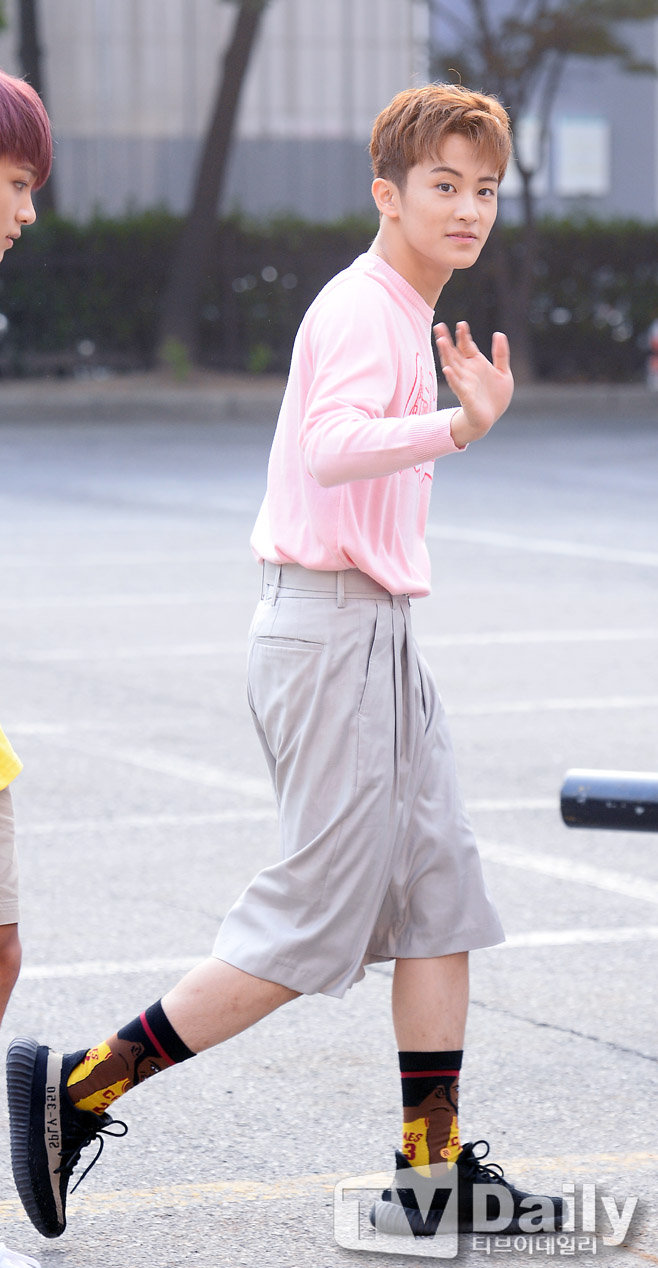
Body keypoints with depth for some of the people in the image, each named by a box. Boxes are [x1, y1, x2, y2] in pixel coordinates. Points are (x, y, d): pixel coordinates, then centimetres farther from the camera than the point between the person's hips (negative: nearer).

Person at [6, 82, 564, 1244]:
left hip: (375, 634, 10)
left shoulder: (402, 316, 17)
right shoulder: (361, 311, -15)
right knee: (315, 922, -7)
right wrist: (458, 425, -42)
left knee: (441, 890, 8)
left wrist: (463, 413, 16)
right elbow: (332, 446, -33)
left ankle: (433, 1179, 11)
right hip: (329, 632, -10)